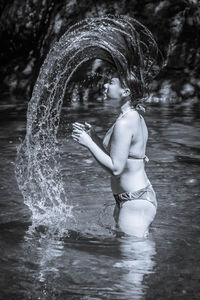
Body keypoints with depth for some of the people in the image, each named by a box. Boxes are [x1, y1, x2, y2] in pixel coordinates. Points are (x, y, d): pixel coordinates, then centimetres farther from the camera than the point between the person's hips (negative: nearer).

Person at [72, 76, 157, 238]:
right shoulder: (136, 117, 8)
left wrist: (89, 144, -16)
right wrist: (94, 137, 7)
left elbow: (116, 168, -23)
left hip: (136, 203, -10)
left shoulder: (124, 123, -21)